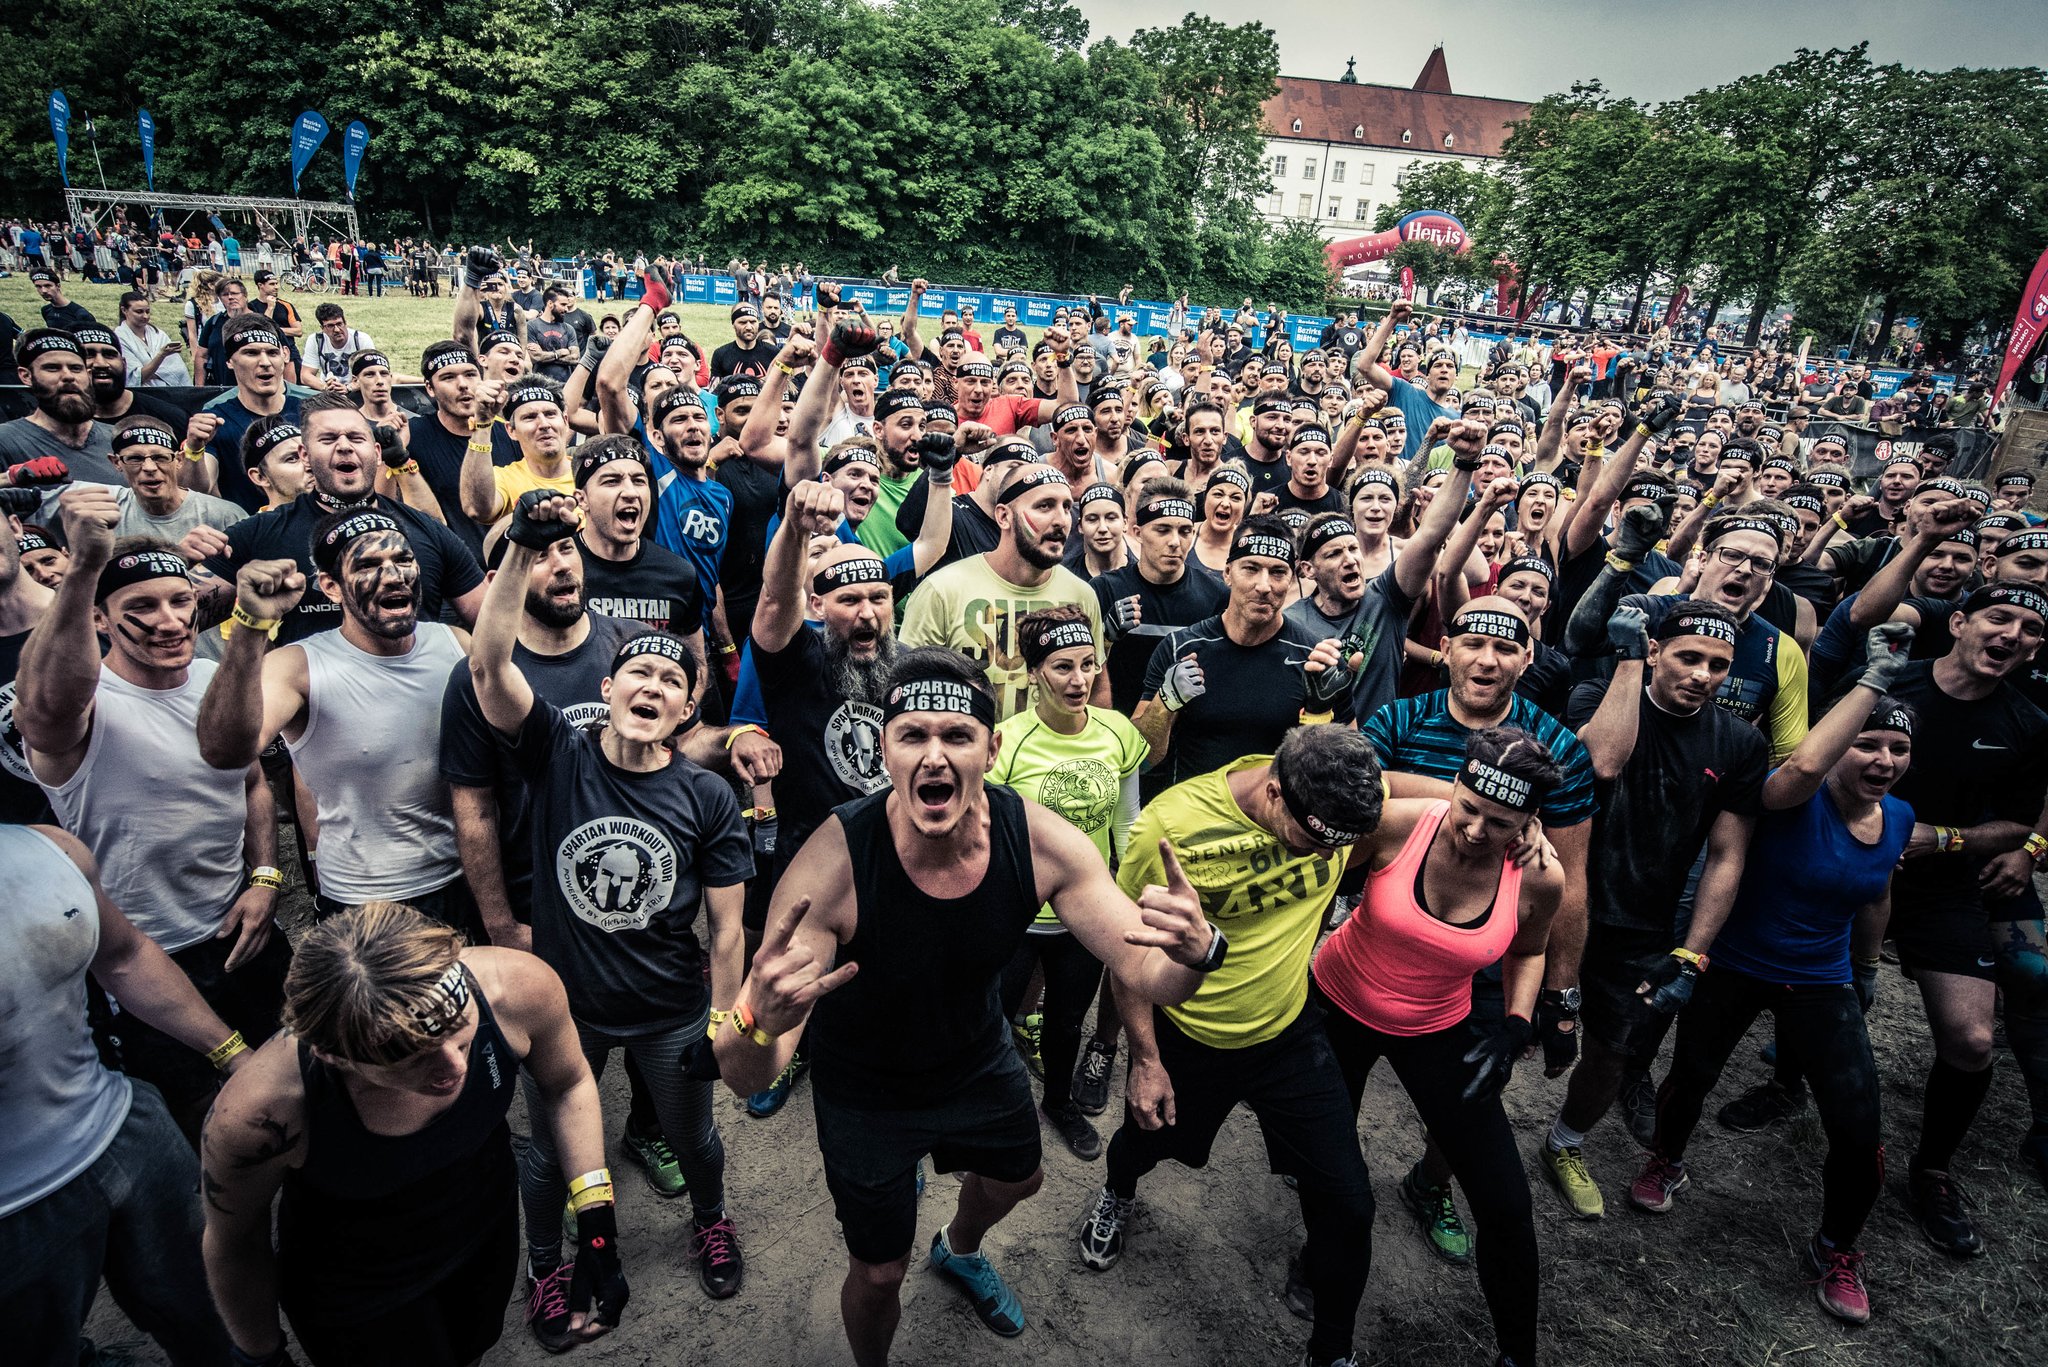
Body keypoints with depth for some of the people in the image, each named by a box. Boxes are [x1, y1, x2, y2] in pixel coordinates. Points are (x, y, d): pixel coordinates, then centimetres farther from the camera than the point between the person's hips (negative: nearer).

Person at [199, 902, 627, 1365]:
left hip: (487, 1225, 3)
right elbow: (233, 1244, -16)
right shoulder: (256, 1114, -39)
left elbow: (567, 1083, -12)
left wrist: (596, 1222, -16)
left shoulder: (519, 988, -35)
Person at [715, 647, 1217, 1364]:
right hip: (865, 1090, -4)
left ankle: (959, 1249, 68)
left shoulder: (1041, 840, -28)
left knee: (1017, 1178, 30)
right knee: (878, 1274, 13)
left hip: (978, 1056, 4)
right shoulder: (833, 862, -38)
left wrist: (1194, 951, -47)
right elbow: (744, 1081, -38)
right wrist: (759, 1024, -62)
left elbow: (1144, 973, -22)